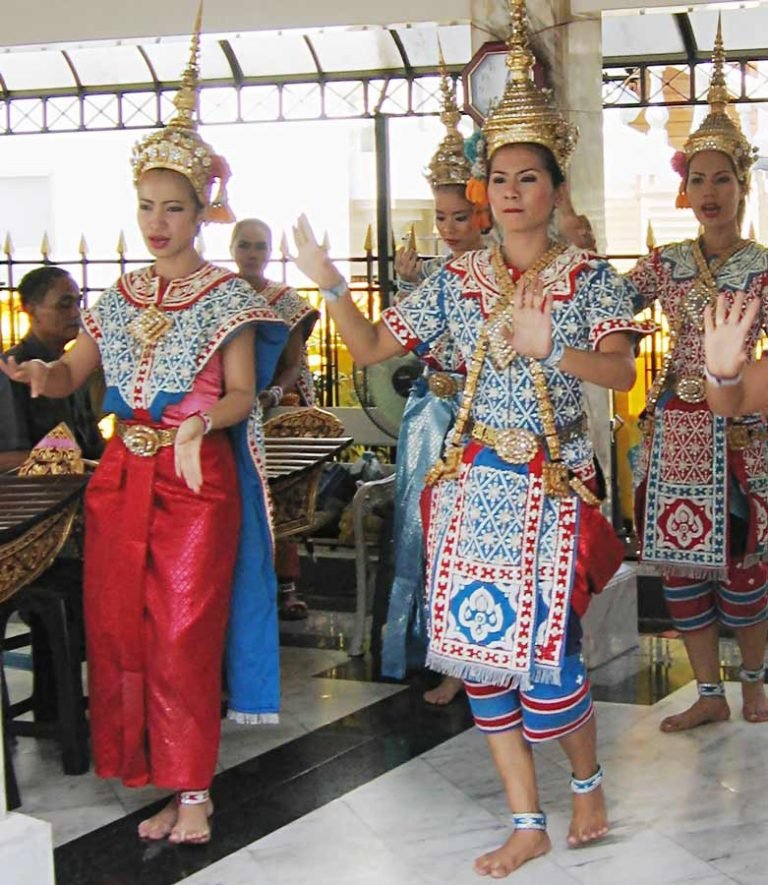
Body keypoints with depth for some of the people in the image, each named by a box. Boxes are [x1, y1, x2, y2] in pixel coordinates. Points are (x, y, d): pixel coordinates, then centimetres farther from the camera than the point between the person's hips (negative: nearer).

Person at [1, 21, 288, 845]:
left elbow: (242, 395, -6)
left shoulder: (229, 295, -2)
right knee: (119, 631, 5)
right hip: (121, 477, 5)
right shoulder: (121, 296, 12)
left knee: (183, 636, -5)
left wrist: (201, 422, -26)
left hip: (197, 481, -5)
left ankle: (193, 791, 5)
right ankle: (165, 779, 16)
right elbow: (70, 373, 8)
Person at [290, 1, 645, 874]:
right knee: (481, 646, 4)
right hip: (472, 482, 4)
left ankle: (587, 781, 24)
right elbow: (370, 347, 7)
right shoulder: (456, 279, 7)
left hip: (553, 483, -3)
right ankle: (527, 822, 17)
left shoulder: (588, 276, -2)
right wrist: (329, 285, -8)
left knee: (543, 649, -7)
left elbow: (621, 369, -18)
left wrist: (548, 349, -33)